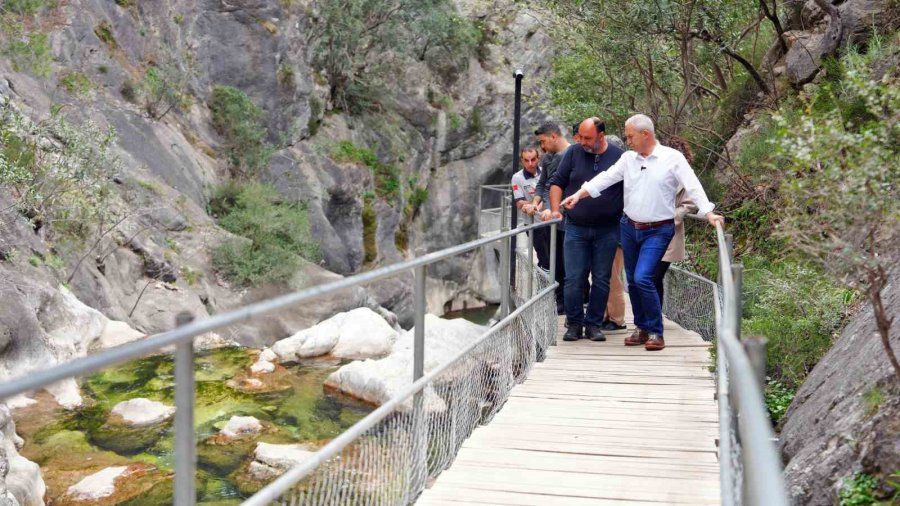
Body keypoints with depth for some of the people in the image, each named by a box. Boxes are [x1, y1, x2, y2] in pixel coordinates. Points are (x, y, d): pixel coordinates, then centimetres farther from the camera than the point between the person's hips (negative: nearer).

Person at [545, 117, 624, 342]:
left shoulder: (619, 157, 1)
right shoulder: (573, 153, 3)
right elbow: (557, 182, 8)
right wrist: (555, 210, -3)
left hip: (607, 231, 0)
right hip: (576, 229, 1)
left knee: (601, 280, 4)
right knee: (573, 279, -2)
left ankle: (594, 324, 13)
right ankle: (574, 324, 8)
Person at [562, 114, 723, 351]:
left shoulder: (672, 158, -8)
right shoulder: (628, 158, 6)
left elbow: (692, 187, -12)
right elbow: (606, 178, 5)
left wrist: (709, 213, -22)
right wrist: (578, 195, -3)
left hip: (657, 231, -5)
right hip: (629, 227, 6)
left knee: (642, 278, -17)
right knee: (632, 280, 10)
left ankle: (655, 332, -4)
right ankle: (641, 328, 25)